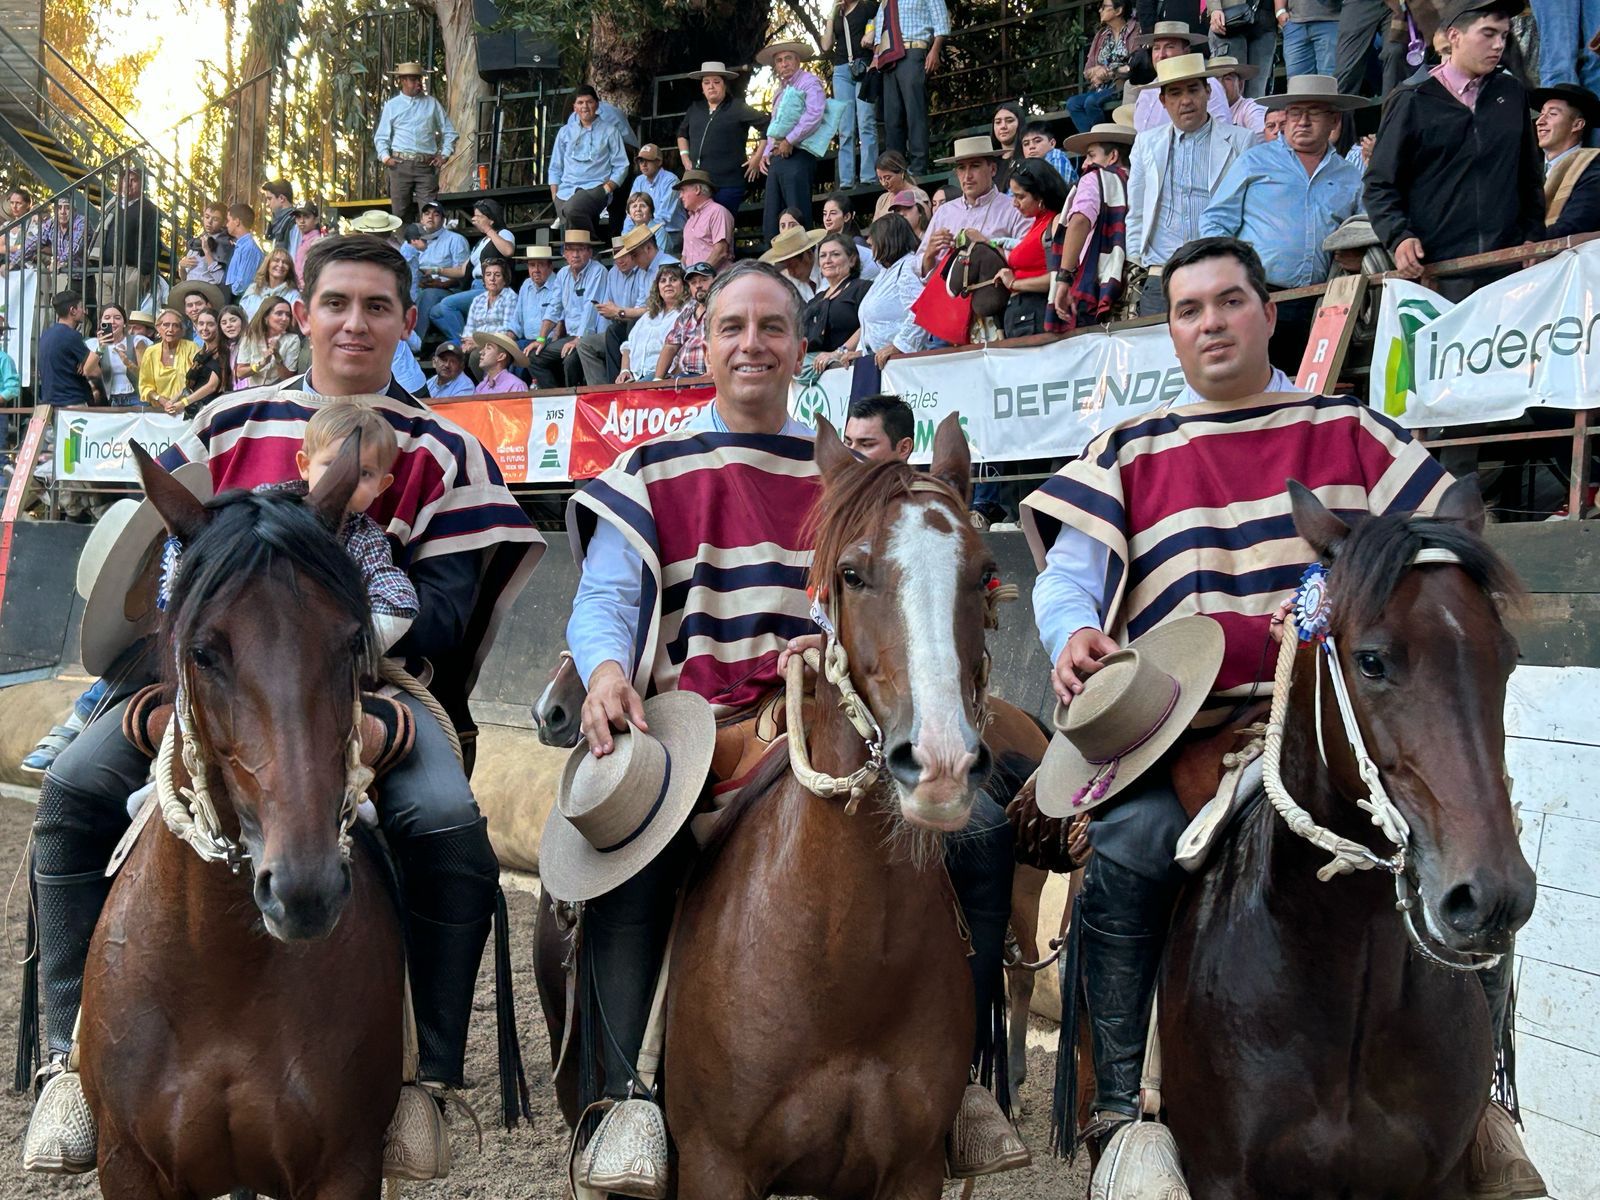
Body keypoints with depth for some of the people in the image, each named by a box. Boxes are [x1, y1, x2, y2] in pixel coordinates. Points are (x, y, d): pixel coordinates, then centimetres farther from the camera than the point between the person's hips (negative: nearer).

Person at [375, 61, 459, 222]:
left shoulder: (432, 104, 10)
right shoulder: (392, 105, 9)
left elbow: (448, 132, 16)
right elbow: (381, 136, 11)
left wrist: (444, 154, 5)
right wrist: (385, 157, -3)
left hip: (426, 166, 0)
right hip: (400, 164, 0)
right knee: (399, 212, 2)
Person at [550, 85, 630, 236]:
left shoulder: (609, 131, 11)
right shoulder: (565, 132, 21)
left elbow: (621, 166, 6)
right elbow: (555, 168, 22)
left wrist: (607, 189, -8)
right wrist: (555, 195, 7)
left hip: (595, 188, -4)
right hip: (566, 191, 4)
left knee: (572, 209, -37)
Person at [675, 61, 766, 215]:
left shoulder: (737, 107, -1)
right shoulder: (695, 108, 16)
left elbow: (767, 127, -2)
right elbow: (682, 133, 32)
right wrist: (685, 157, 18)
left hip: (727, 184, -5)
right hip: (696, 182, 5)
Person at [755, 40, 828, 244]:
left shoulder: (808, 82, 0)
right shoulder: (781, 91, 26)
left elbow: (814, 115, -15)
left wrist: (790, 140, -13)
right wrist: (765, 154, 16)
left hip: (797, 156, -9)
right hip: (776, 158, 9)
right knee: (772, 222, 4)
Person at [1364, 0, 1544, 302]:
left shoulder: (1512, 94, 13)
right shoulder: (1412, 101, -1)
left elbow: (1530, 177, 21)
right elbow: (1380, 184, -1)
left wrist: (1532, 236, 12)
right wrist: (1399, 237, -15)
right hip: (1430, 270, -4)